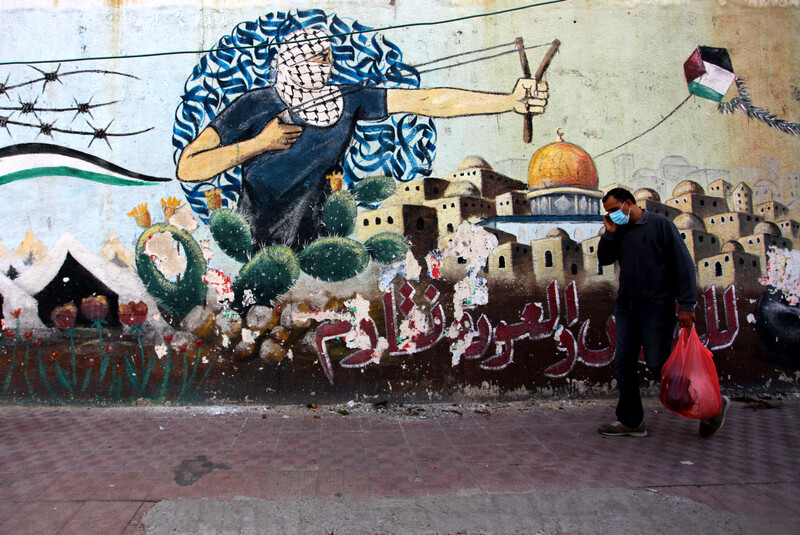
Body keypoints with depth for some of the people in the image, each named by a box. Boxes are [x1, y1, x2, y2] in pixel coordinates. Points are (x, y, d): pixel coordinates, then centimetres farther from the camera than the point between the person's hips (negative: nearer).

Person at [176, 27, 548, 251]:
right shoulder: (253, 108, -11)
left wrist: (510, 101, -13)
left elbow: (424, 101, -9)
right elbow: (187, 168, -15)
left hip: (312, 242, 3)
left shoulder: (347, 102, -3)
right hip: (253, 249, -2)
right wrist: (260, 143, -20)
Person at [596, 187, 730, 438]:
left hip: (656, 306, -6)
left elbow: (684, 264, -8)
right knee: (623, 363, 4)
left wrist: (686, 305, -14)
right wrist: (609, 233, -4)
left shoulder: (660, 225, -5)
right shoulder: (619, 232, 13)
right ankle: (630, 421, 14)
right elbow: (604, 259, 9)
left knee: (658, 364, -6)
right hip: (626, 306, 6)